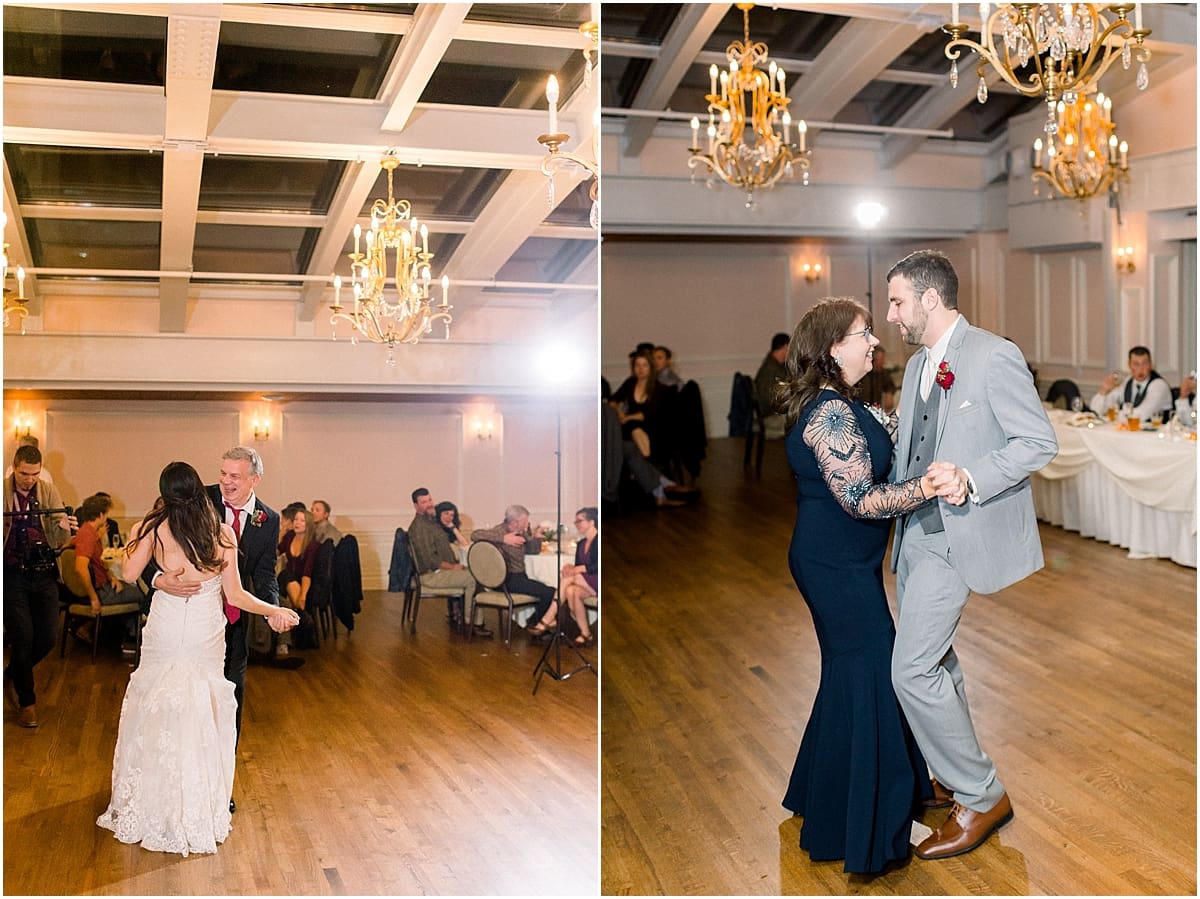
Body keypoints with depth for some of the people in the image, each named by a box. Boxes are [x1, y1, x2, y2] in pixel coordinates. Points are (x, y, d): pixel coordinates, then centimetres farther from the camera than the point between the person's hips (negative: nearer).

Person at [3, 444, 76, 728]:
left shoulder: (49, 492, 2)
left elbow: (60, 541, 0)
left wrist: (64, 528, -23)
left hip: (44, 574, 3)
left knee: (48, 637, 3)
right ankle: (26, 702, 15)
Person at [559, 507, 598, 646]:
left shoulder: (598, 540, -4)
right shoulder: (580, 544, 19)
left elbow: (599, 566, -15)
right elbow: (578, 566, 13)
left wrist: (582, 568, -21)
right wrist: (571, 568, -10)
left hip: (597, 581, -7)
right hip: (585, 583, 7)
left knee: (566, 579, -26)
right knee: (571, 591, -27)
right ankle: (585, 633, -24)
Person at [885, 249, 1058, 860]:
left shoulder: (994, 356, -14)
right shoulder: (918, 365, 13)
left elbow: (1040, 442, -15)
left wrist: (972, 479, -25)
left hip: (955, 534, -9)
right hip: (918, 529, 9)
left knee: (912, 670, -11)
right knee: (934, 659, 18)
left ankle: (982, 797, 4)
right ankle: (953, 773, 34)